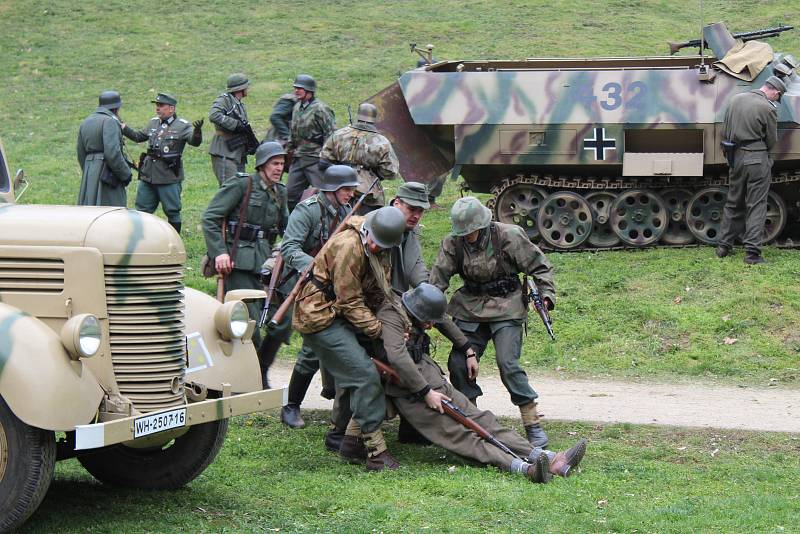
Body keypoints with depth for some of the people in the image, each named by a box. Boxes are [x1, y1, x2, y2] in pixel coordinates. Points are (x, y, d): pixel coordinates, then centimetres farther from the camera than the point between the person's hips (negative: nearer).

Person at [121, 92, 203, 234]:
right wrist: (123, 128, 21)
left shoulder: (182, 126, -7)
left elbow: (195, 141, -22)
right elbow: (138, 136, 28)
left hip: (169, 178, -6)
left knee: (172, 212, 2)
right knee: (142, 210, 13)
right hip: (147, 176, 6)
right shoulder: (153, 123, 13)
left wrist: (197, 131, -42)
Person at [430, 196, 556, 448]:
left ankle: (533, 425, -9)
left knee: (508, 364, -18)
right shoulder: (453, 244, -2)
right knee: (458, 363, -5)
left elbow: (539, 266, -3)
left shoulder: (509, 236, -11)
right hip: (470, 309, 4)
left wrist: (546, 295, -14)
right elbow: (437, 279, -5)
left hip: (506, 309, -4)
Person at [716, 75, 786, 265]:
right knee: (756, 206, 0)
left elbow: (724, 133, 11)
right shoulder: (768, 108, -14)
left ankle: (723, 246, 20)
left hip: (736, 157, 6)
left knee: (733, 203, 17)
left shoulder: (736, 99, 5)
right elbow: (771, 141, -5)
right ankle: (752, 252, -3)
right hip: (758, 159, -6)